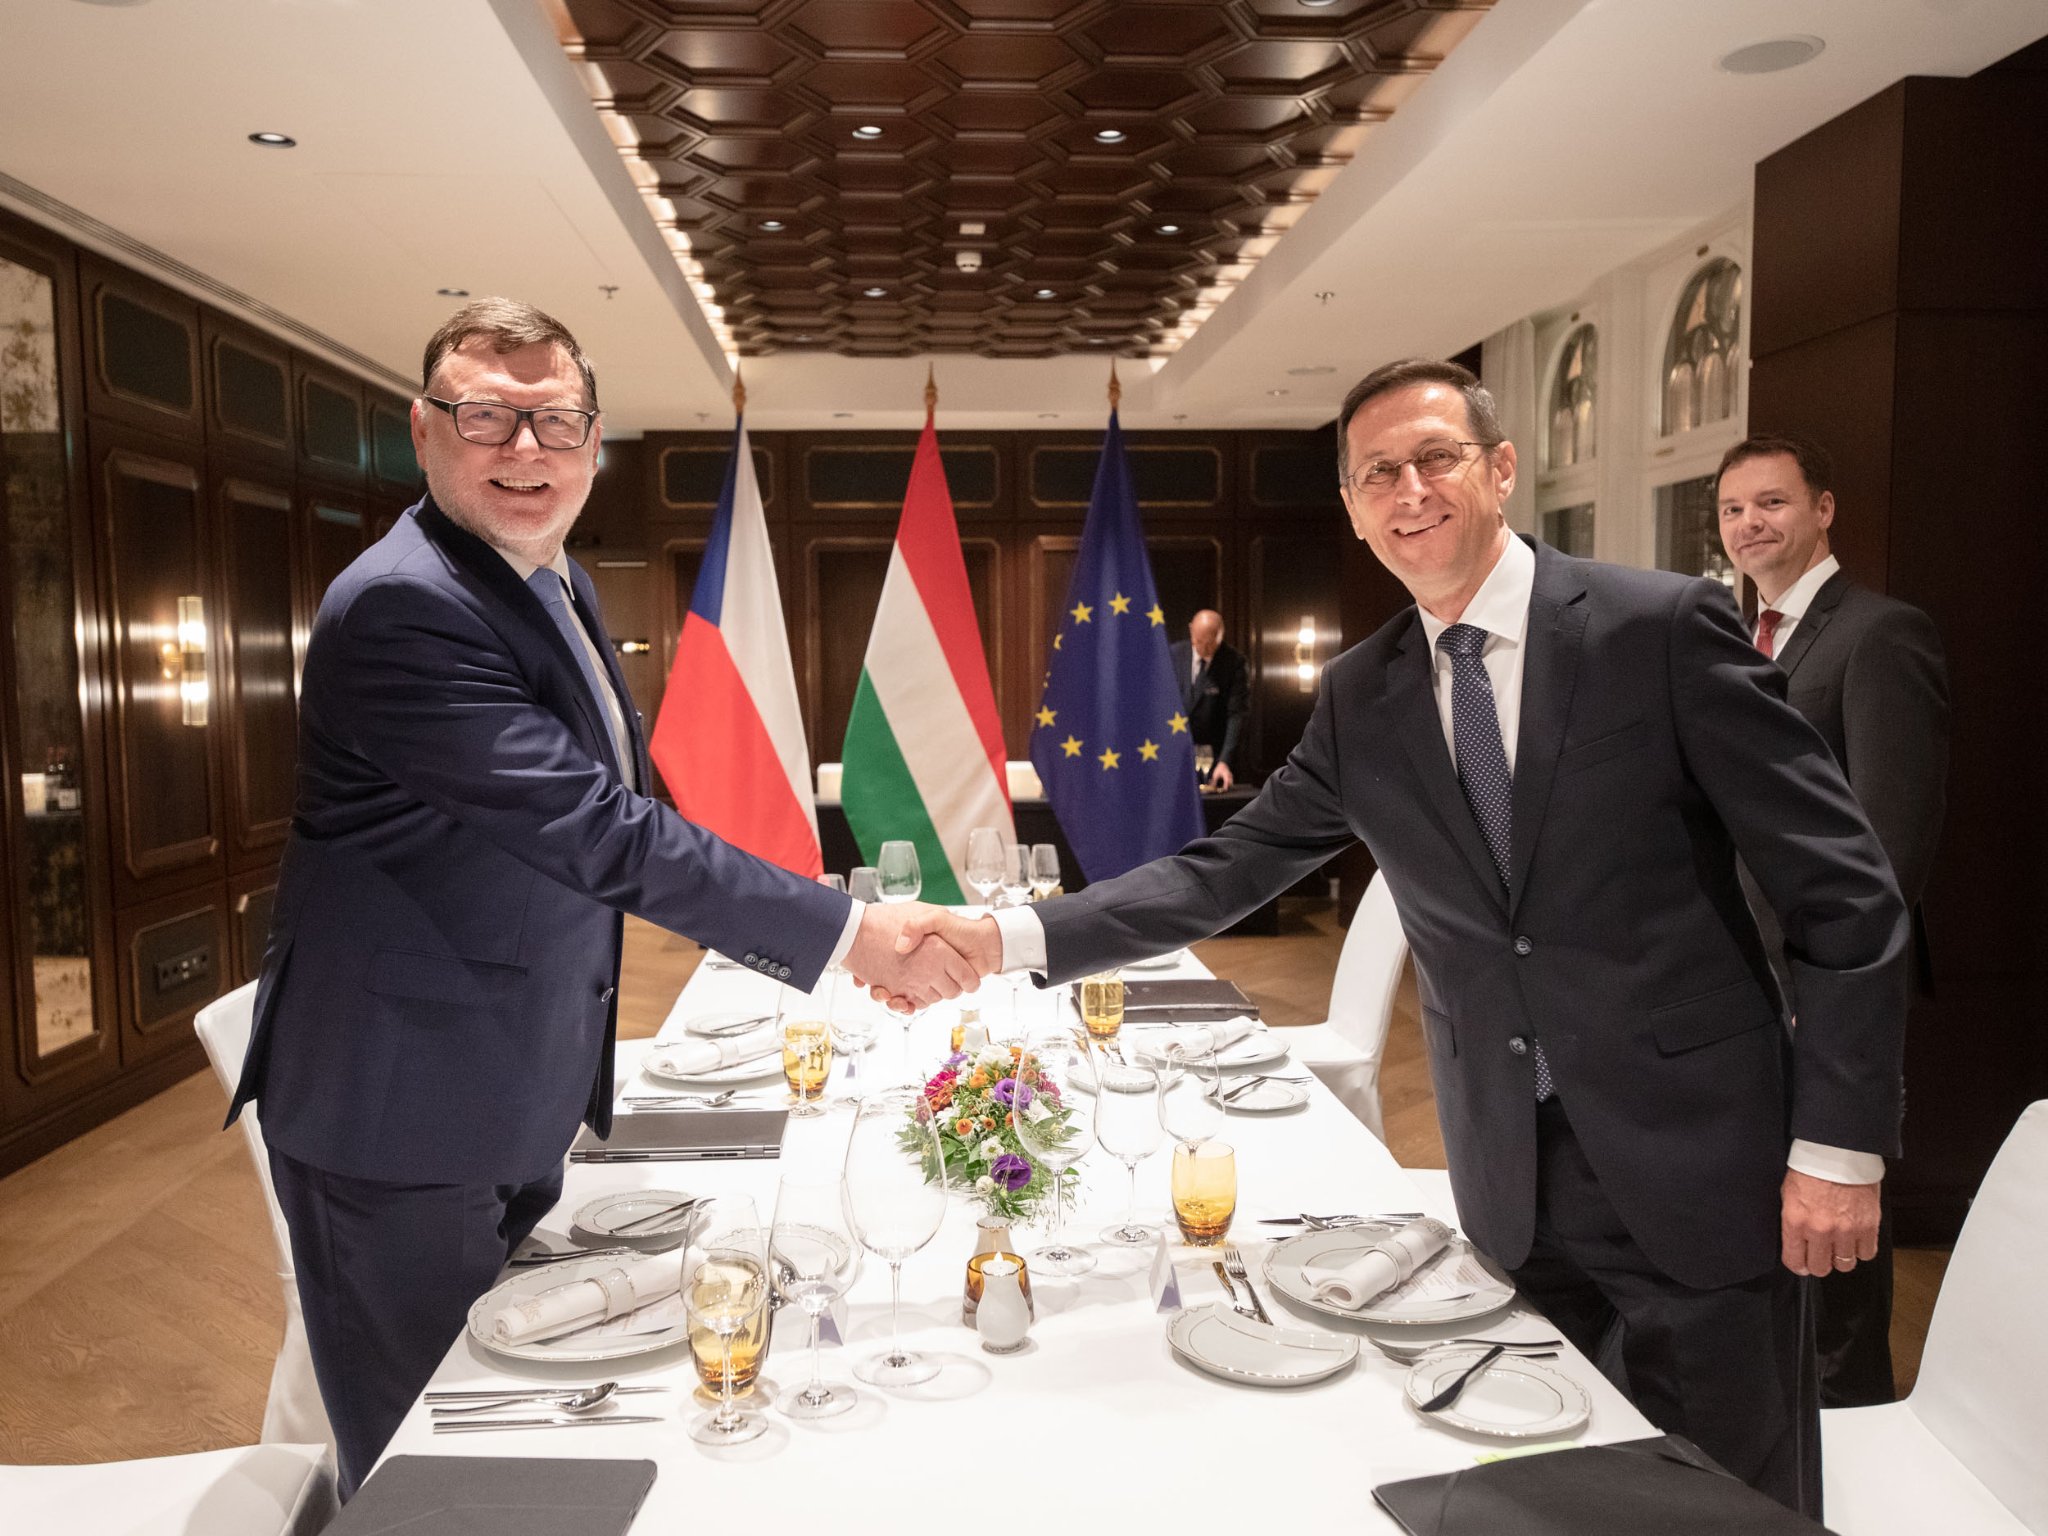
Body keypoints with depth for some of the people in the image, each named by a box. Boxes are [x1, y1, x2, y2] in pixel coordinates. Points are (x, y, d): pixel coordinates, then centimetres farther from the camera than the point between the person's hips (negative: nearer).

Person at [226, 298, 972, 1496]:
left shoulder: (556, 583, 6)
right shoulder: (401, 605, -25)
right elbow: (605, 834, -30)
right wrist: (851, 934, -26)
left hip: (524, 1103, 9)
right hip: (403, 1122, -9)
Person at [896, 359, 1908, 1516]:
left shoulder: (1664, 628, -10)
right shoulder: (1361, 701, 3)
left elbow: (1843, 892, -8)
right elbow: (1226, 874, -1)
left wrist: (1839, 1146, -11)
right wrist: (1004, 939, -11)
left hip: (1700, 1171, -3)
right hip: (1513, 1190, 4)